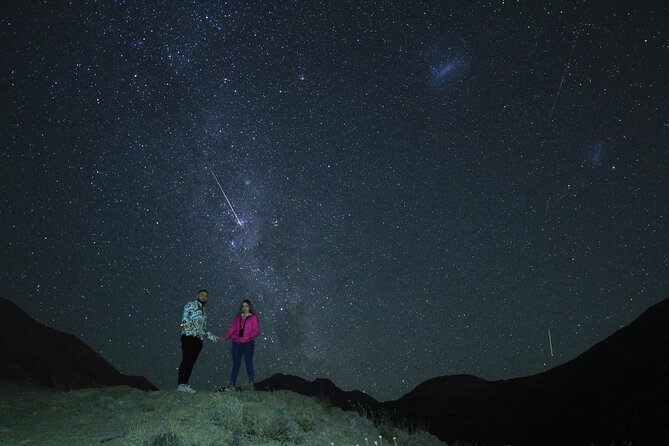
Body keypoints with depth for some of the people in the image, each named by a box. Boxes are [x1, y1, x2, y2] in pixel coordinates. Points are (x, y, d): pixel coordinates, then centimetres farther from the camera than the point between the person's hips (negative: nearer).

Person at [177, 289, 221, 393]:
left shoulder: (204, 312, 29)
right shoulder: (191, 305, 8)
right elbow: (185, 317, -8)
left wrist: (215, 338, 26)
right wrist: (187, 328, -22)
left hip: (198, 339, 7)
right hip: (189, 336, -7)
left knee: (191, 362, 1)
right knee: (187, 360, -17)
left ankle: (184, 384, 0)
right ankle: (181, 384, -21)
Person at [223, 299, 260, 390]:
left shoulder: (253, 318, 6)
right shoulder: (237, 318, 17)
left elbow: (256, 331, -2)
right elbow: (231, 329, 11)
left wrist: (249, 337, -18)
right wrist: (225, 337, -5)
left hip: (248, 343, -3)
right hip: (237, 343, 3)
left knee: (248, 362, -8)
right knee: (236, 363, 2)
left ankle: (251, 383, -8)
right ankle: (232, 384, 3)